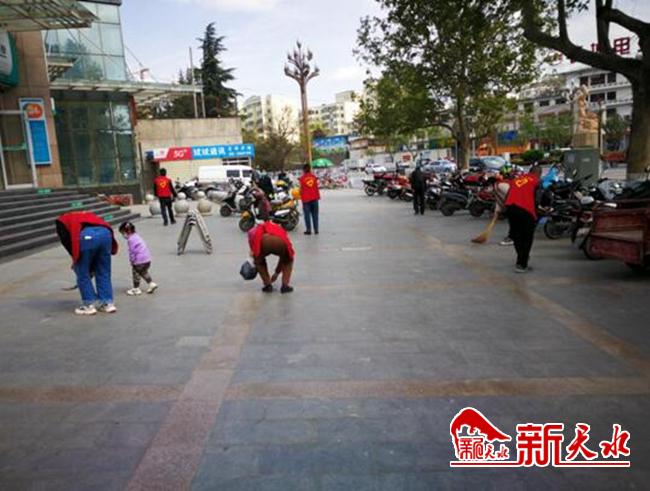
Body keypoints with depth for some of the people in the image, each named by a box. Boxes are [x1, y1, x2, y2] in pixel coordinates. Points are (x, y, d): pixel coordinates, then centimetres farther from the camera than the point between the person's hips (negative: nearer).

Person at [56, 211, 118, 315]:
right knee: (104, 273, 17)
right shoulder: (84, 216, 43)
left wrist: (75, 259, 20)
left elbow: (66, 240, 10)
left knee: (83, 274, 11)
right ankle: (107, 303, 19)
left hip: (87, 236, -5)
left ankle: (89, 305, 14)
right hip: (105, 233, 5)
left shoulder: (62, 221, 30)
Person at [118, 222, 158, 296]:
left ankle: (136, 289, 16)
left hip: (140, 260, -9)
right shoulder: (136, 236, 14)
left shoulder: (131, 240, -17)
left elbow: (132, 251, -18)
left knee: (136, 273, 7)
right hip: (147, 259, 9)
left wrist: (132, 261, -6)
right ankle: (151, 284, 19)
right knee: (144, 272, 25)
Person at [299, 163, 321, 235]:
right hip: (314, 198, 3)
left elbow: (301, 189, -3)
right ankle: (316, 230, 9)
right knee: (315, 214, 8)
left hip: (306, 199, -3)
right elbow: (316, 187, 7)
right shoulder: (314, 177, 2)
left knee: (307, 215, 3)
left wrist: (301, 195, 13)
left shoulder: (302, 178, -6)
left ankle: (308, 230, 2)